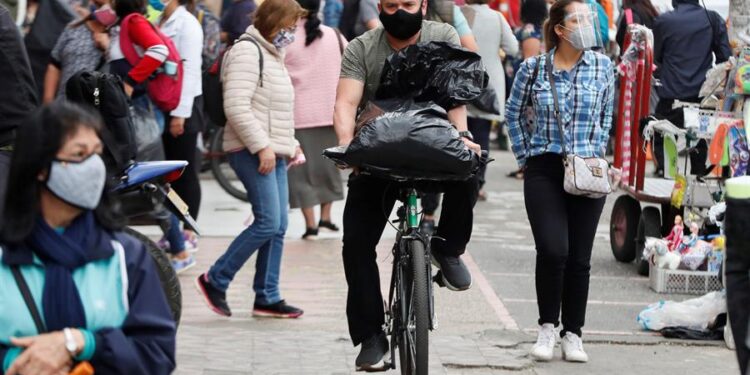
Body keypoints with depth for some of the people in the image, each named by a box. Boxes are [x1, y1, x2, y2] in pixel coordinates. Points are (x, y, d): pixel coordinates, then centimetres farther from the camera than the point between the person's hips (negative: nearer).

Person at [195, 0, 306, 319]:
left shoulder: (273, 56, 21)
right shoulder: (247, 52, -11)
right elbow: (236, 107, -19)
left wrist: (290, 144, 18)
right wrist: (261, 146, -21)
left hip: (273, 153, 10)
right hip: (252, 152, -10)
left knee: (277, 227, 6)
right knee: (268, 223, -14)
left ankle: (267, 298, 10)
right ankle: (215, 280, -4)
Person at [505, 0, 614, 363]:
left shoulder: (603, 66, 2)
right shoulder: (533, 68, -2)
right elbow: (514, 112, 12)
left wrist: (596, 151, 9)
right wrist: (525, 155, 10)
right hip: (544, 171, -2)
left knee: (579, 258, 3)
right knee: (553, 251, -14)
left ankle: (573, 334, 14)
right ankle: (547, 328, 3)